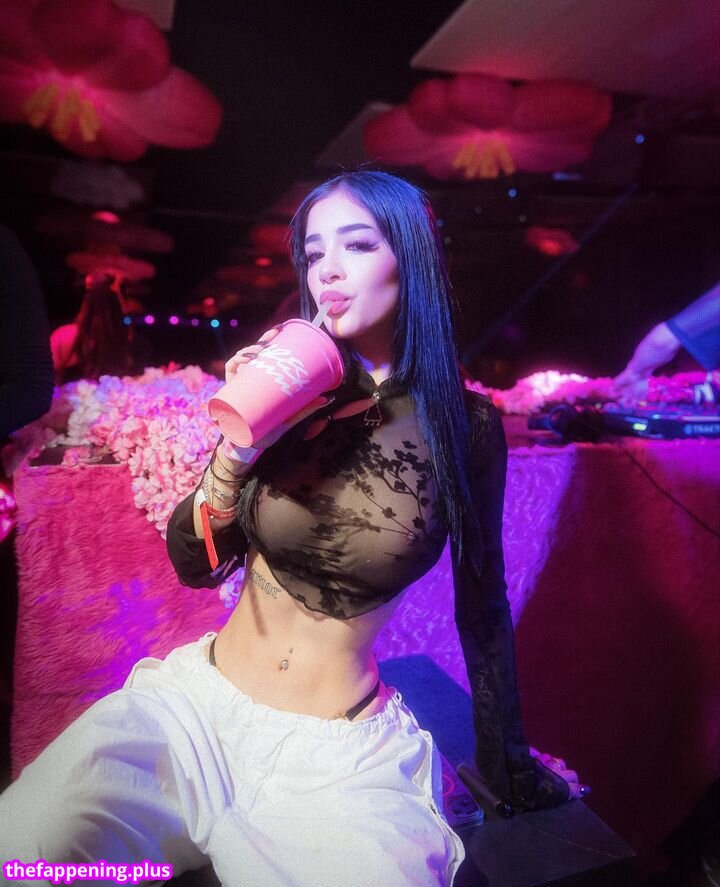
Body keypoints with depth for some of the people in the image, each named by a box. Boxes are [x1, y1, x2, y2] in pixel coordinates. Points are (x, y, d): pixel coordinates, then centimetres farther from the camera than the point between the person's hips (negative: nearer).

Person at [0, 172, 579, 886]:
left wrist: (505, 759, 14)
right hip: (193, 705, 1)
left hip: (338, 755, 0)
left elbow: (481, 601, 3)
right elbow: (194, 567, 0)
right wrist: (236, 448, -19)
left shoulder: (467, 426, -8)